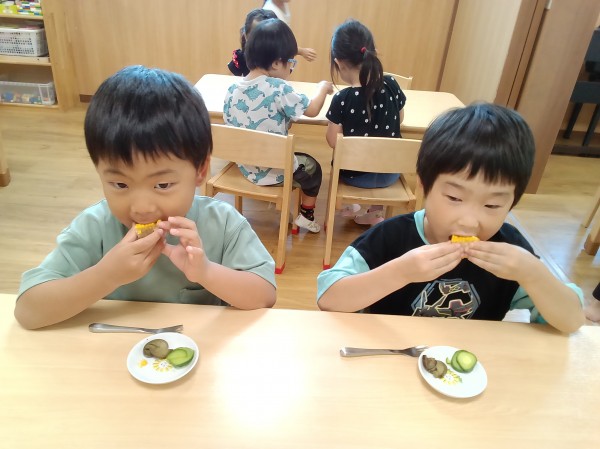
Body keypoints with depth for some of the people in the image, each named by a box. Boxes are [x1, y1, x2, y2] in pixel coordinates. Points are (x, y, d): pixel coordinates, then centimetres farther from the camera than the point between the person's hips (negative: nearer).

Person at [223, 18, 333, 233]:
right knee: (312, 166, 24)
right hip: (274, 170, -5)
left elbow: (228, 126, 3)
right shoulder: (279, 88, -22)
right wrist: (322, 87, 8)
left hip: (245, 167, 6)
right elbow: (312, 110, -12)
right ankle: (306, 215, 35)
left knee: (299, 159, 32)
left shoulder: (232, 89, -6)